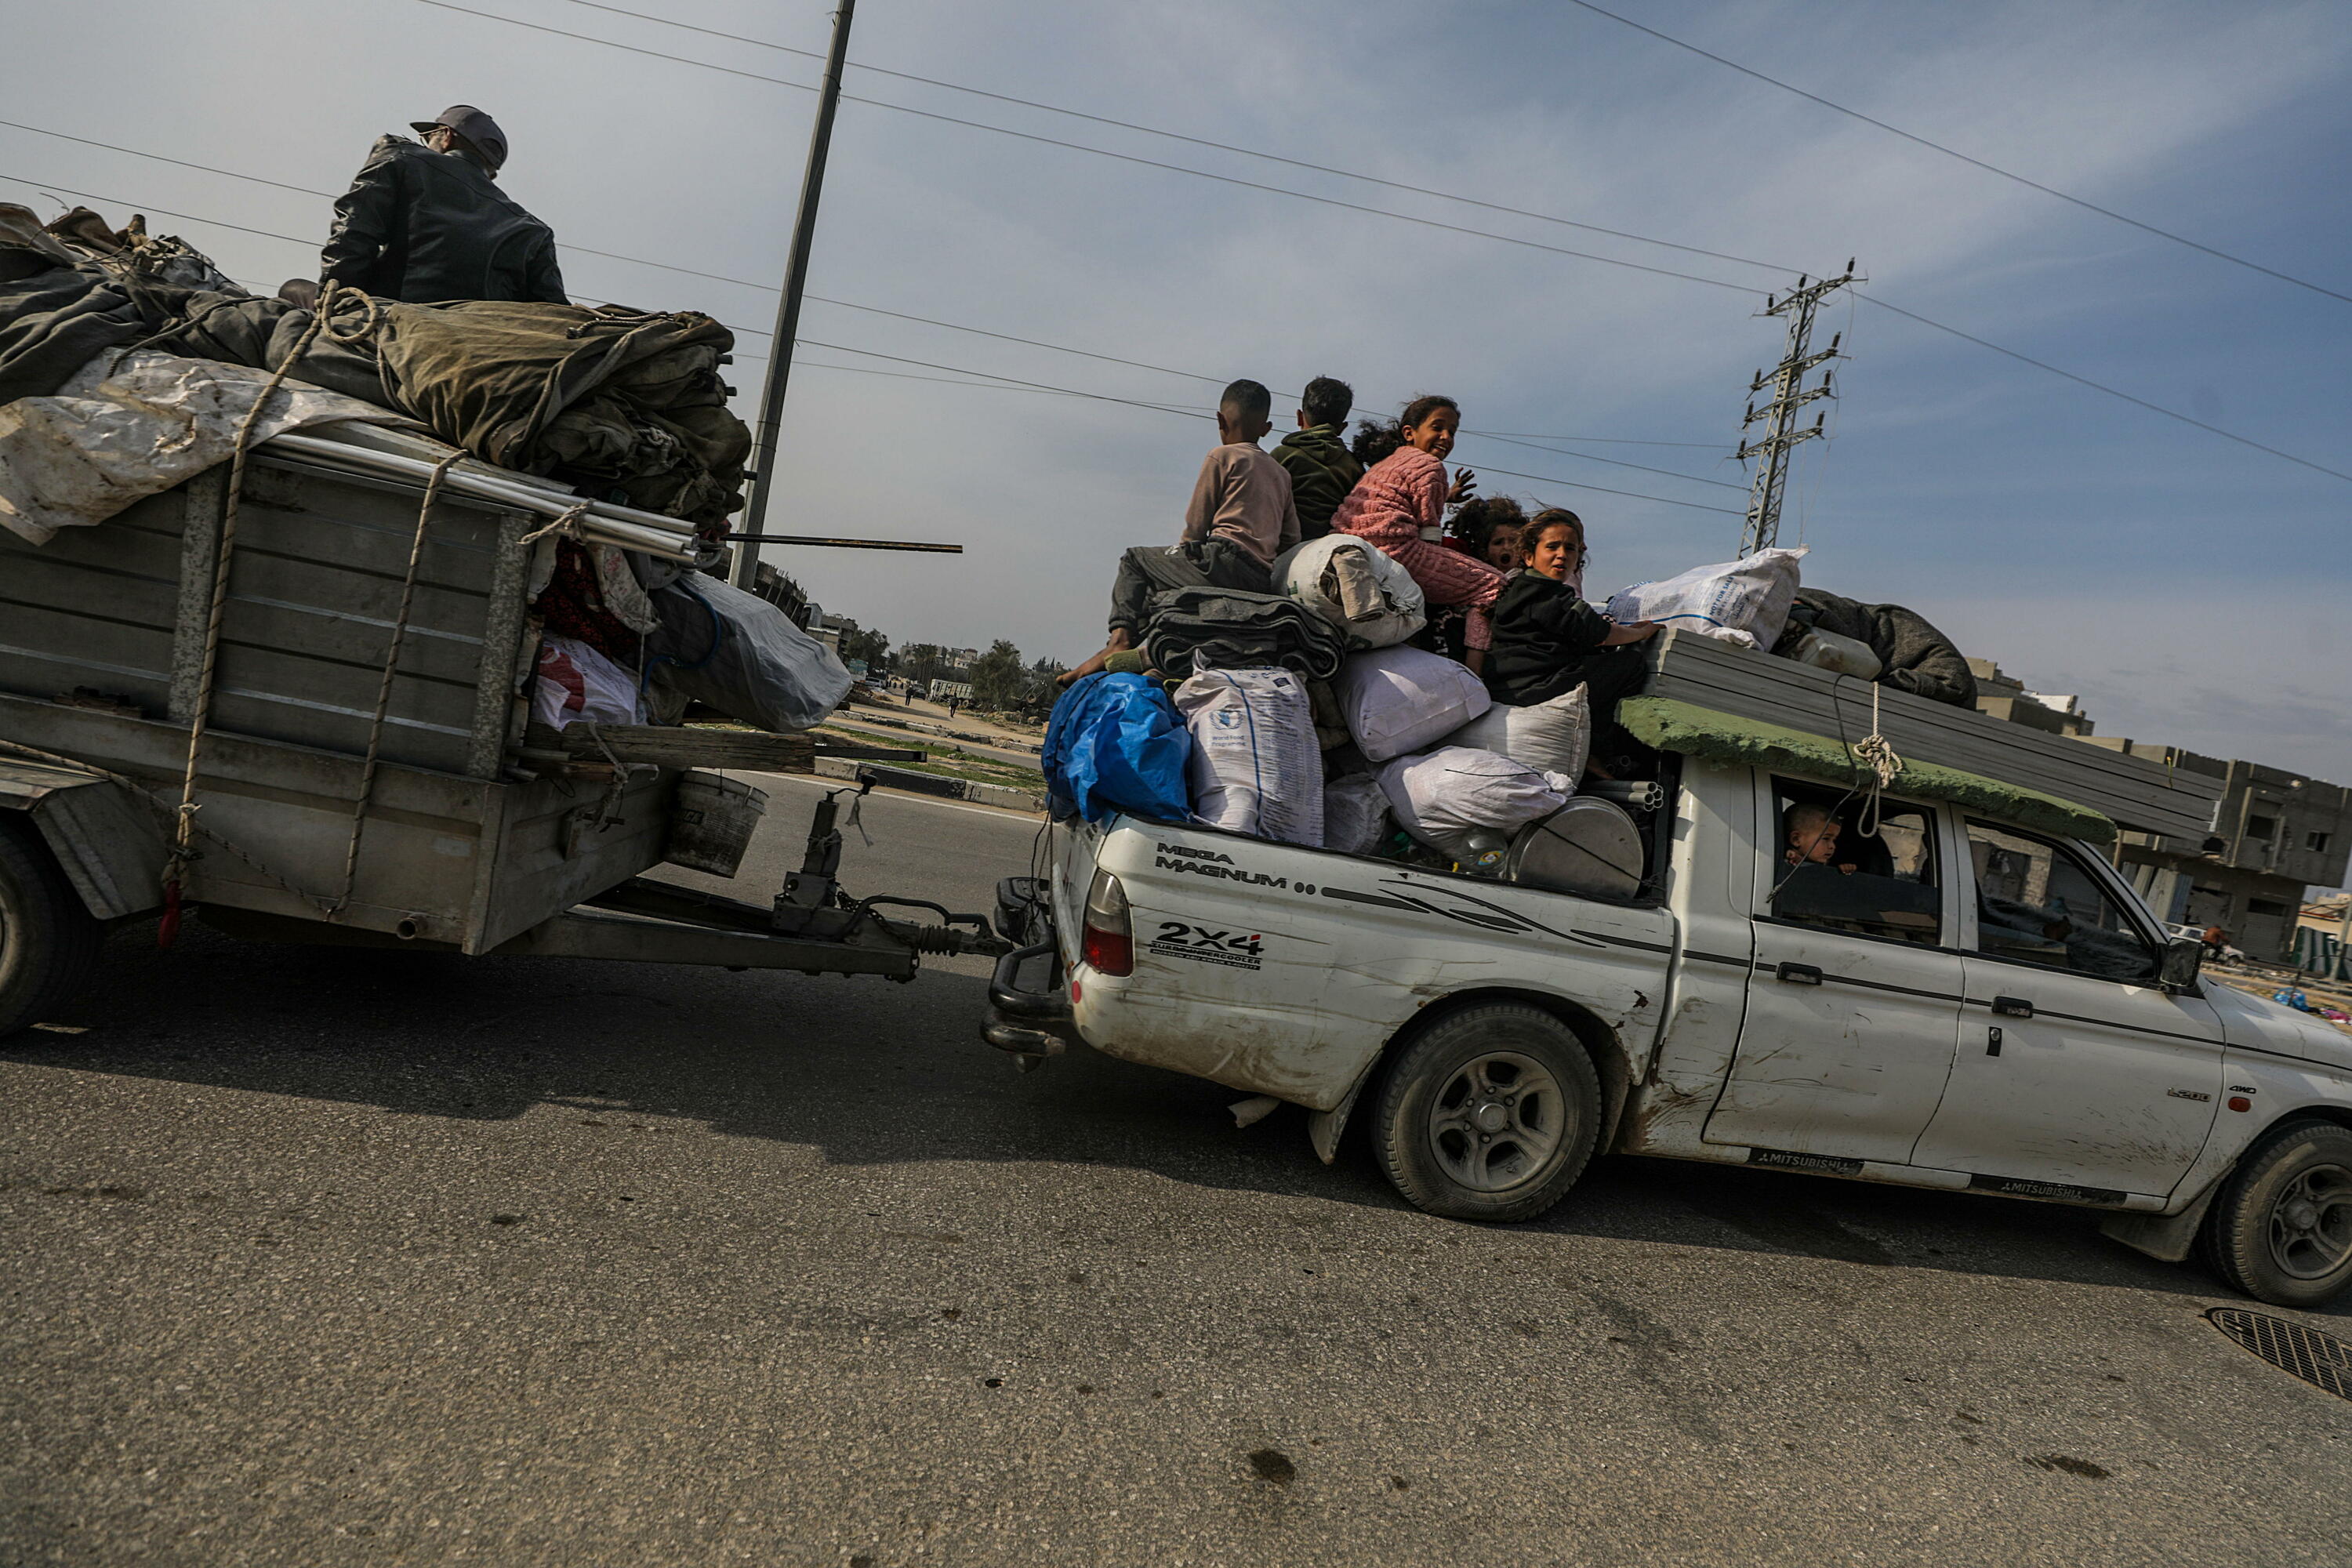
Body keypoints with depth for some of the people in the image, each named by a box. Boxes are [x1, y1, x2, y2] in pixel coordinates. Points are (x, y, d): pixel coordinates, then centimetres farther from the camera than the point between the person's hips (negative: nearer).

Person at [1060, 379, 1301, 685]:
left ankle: (1120, 638, -13)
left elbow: (1195, 528, 4)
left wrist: (1182, 556, 21)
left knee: (1134, 561, 9)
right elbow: (1291, 540, 19)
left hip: (1225, 561, -7)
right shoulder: (1282, 474, 24)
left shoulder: (1222, 457, 5)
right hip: (1265, 583, 7)